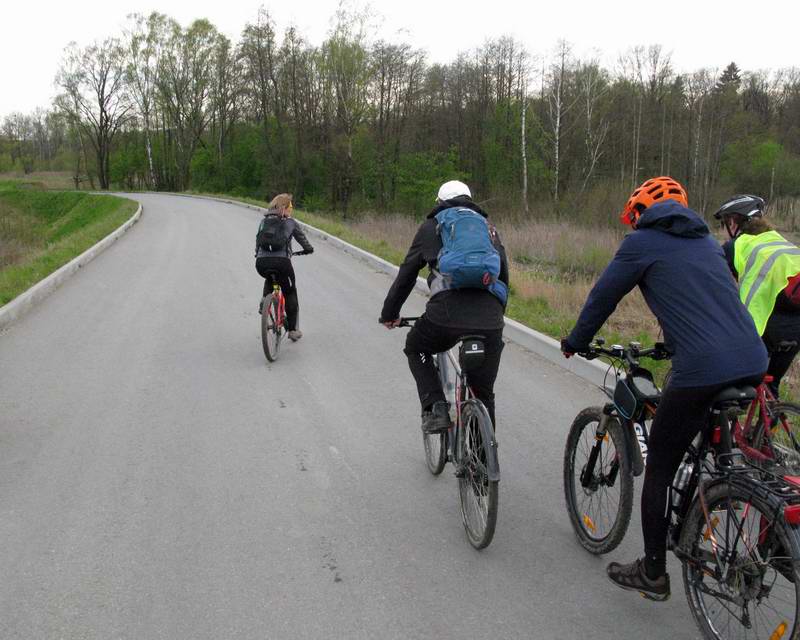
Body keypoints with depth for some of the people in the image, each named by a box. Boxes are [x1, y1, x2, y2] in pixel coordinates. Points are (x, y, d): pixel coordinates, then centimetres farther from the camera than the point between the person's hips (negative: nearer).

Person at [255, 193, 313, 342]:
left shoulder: (264, 220, 20)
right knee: (290, 293, 17)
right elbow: (301, 238, 22)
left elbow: (258, 239, 26)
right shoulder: (290, 222, 11)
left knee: (270, 279, 40)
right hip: (281, 261, -3)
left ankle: (264, 302, 18)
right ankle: (292, 329, 18)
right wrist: (309, 249, 41)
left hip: (261, 263, 3)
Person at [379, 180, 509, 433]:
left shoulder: (431, 226, 18)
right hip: (490, 320, 3)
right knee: (484, 394, 19)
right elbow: (504, 274, 30)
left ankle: (435, 408, 12)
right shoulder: (489, 227, 26)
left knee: (415, 349, 29)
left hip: (447, 313, -2)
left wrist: (389, 313, 34)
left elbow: (406, 274, 21)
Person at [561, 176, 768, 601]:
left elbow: (602, 296, 9)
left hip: (702, 371, -7)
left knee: (659, 470, 7)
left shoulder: (642, 242, 3)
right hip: (753, 363, 7)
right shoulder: (705, 239, 23)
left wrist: (575, 342, 25)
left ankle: (652, 575, 16)